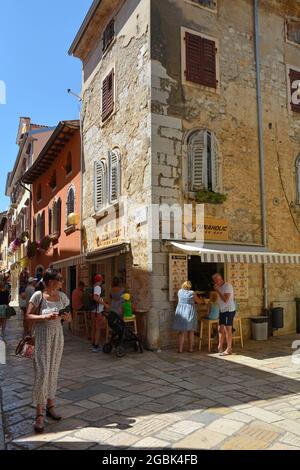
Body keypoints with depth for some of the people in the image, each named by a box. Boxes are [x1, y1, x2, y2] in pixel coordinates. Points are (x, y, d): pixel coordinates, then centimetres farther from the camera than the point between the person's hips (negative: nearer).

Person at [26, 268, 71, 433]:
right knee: (42, 371, -7)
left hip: (58, 335, 5)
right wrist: (45, 317, -23)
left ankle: (50, 405, 26)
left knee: (53, 370, 11)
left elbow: (68, 317, 12)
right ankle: (39, 413, 1)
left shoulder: (62, 296, 2)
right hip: (42, 335, -4)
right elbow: (28, 316, -9)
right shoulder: (38, 296, -11)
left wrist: (66, 316, -11)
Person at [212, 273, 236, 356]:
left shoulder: (227, 286, -14)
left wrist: (218, 291, -21)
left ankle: (229, 349, 3)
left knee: (228, 330, -4)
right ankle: (220, 347, 18)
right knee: (221, 329, 10)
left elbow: (225, 300, -22)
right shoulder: (220, 287, 12)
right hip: (222, 311, 9)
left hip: (229, 310, -9)